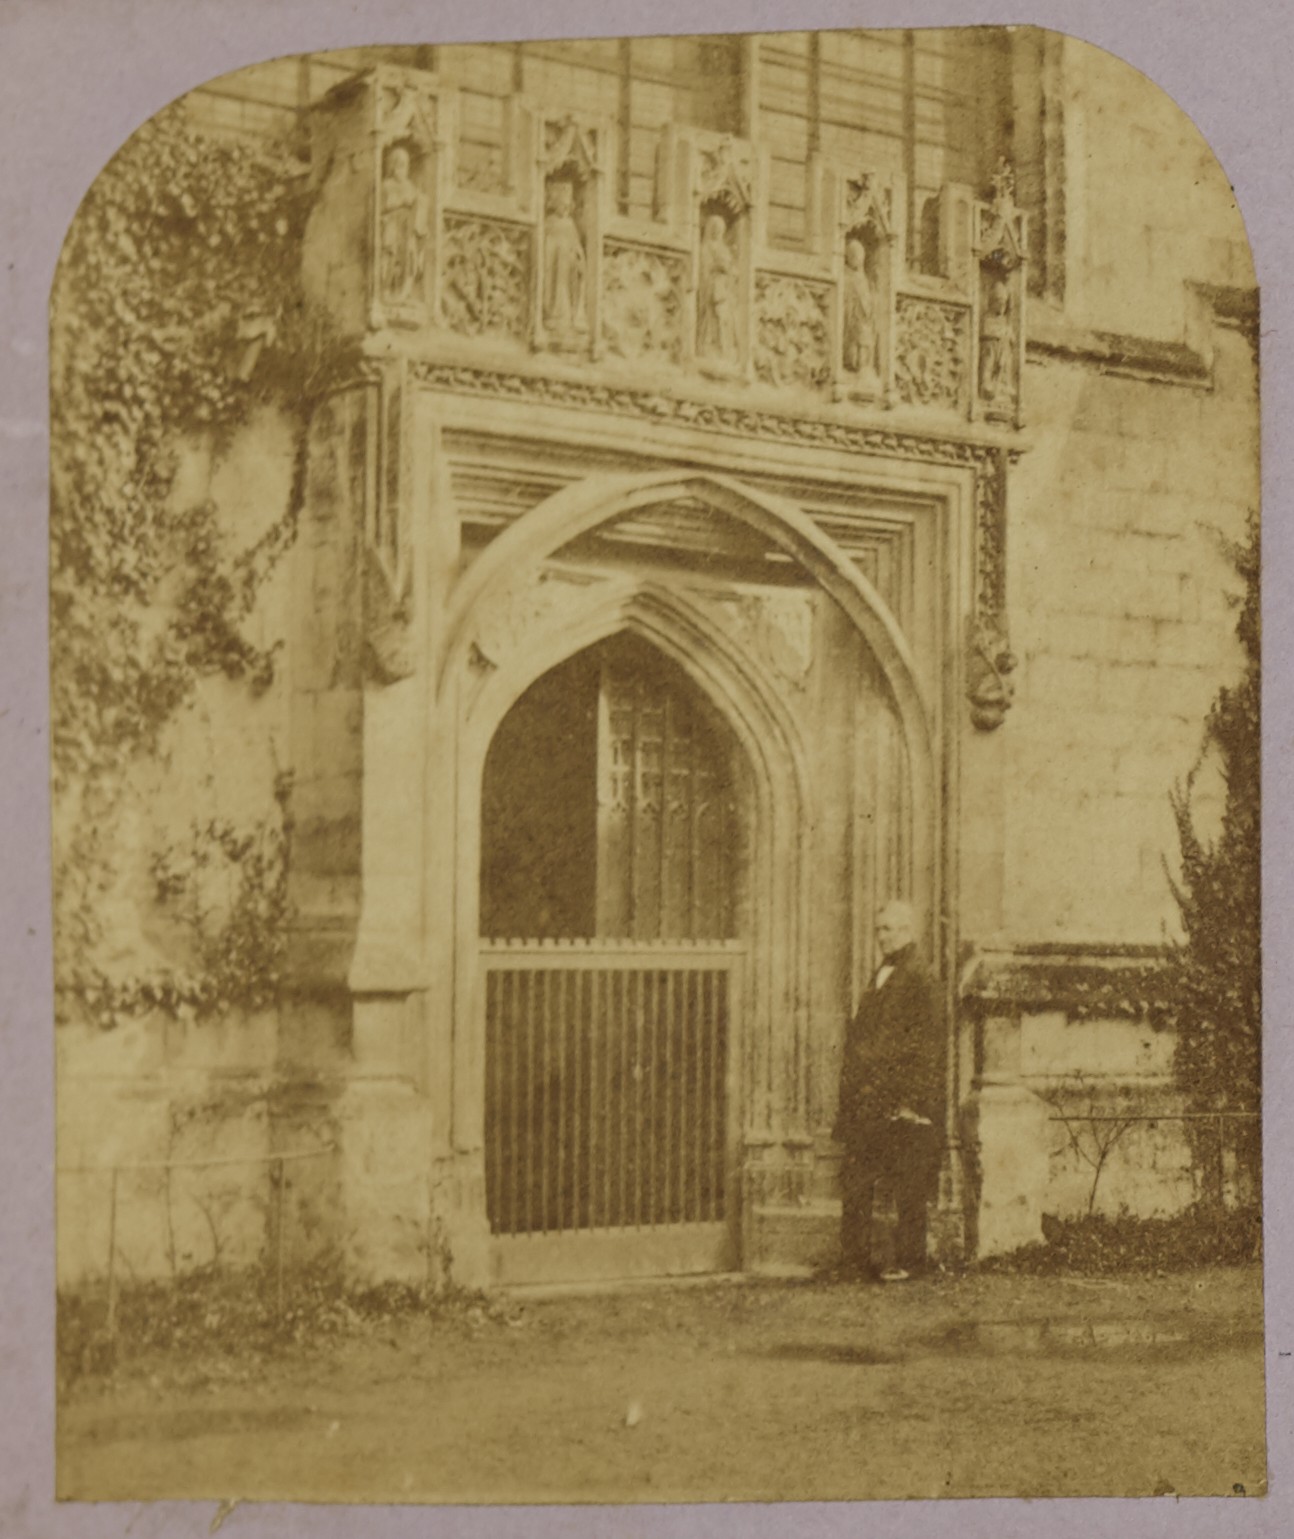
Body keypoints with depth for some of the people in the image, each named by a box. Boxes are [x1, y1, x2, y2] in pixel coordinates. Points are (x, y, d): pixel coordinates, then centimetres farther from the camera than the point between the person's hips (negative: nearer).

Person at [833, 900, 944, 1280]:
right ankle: (855, 1259, 12)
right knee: (855, 1179, 7)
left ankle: (908, 1259, 7)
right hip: (867, 1101, 8)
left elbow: (926, 1045, -13)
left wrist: (912, 1101, -17)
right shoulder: (881, 977, 16)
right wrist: (850, 1095, 15)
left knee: (908, 1184, -1)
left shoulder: (917, 979, -9)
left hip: (900, 1104, -8)